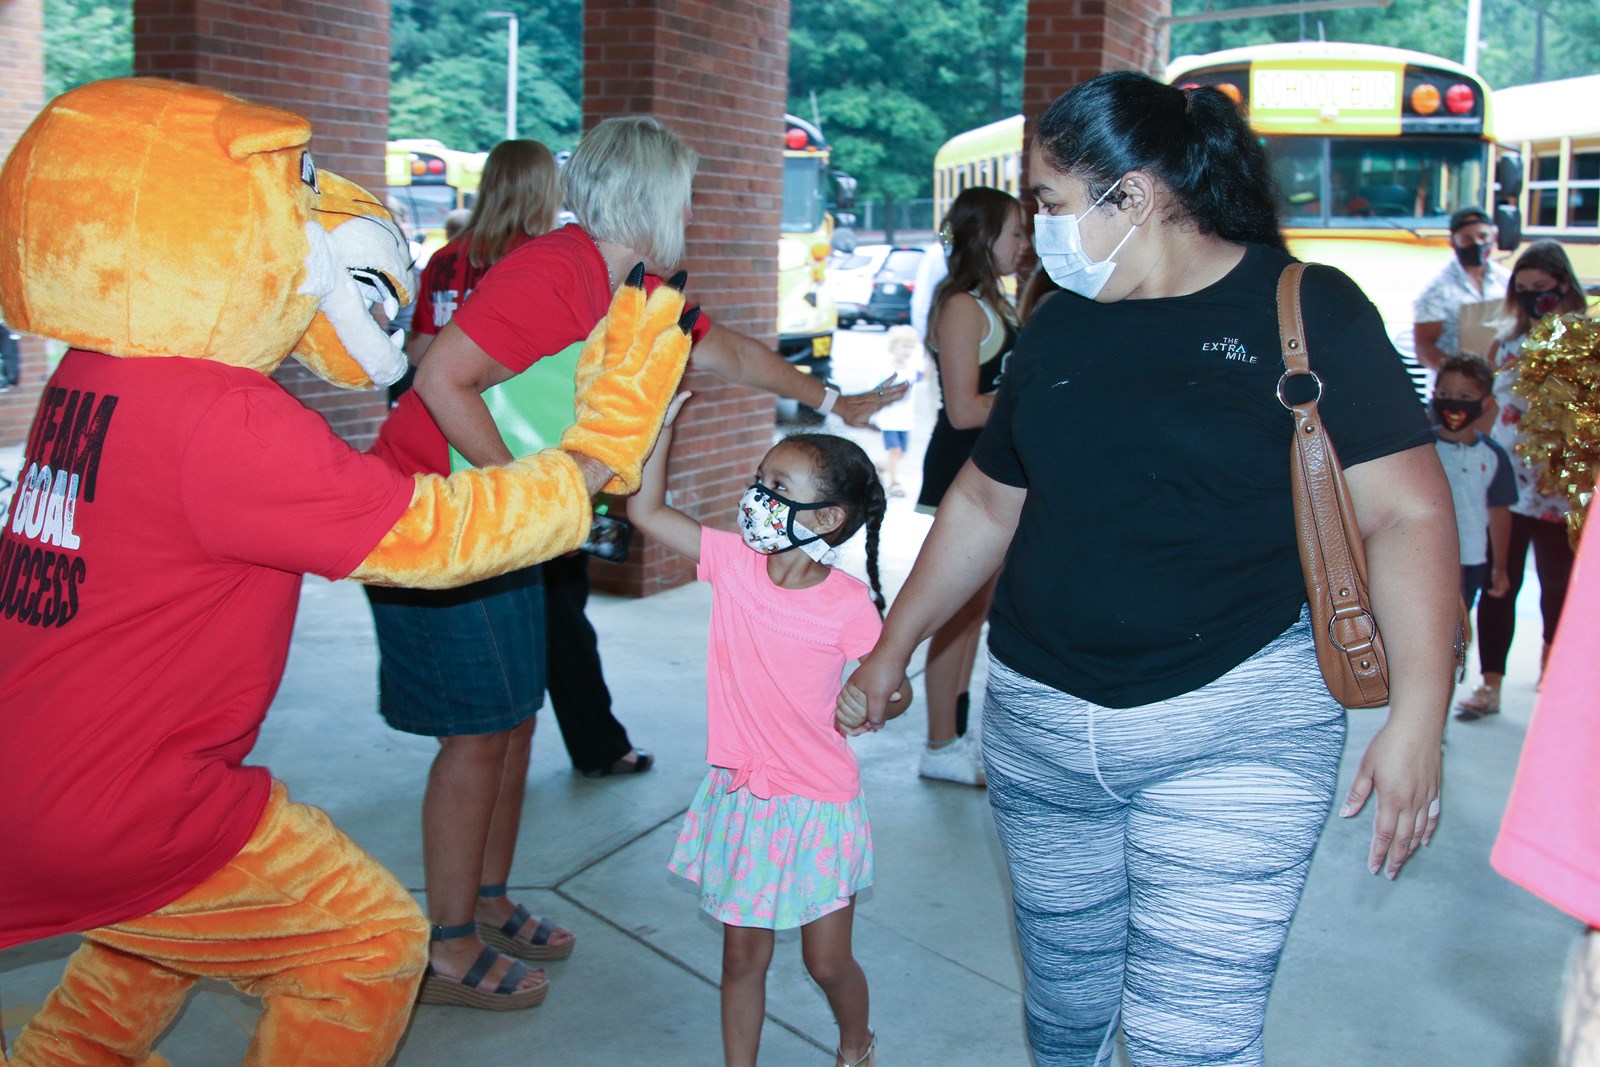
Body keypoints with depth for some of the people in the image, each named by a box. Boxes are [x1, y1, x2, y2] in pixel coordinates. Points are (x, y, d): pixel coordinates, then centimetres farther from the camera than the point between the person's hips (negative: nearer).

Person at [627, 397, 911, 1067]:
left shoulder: (847, 605, -17)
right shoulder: (733, 563, -7)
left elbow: (898, 689, -6)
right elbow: (645, 510, -8)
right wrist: (664, 416, -13)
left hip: (816, 808, -3)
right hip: (739, 796, 3)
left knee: (828, 961, 13)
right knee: (742, 955, 15)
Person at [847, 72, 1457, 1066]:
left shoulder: (1306, 312, -6)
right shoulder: (1060, 323, 10)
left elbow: (1406, 511, -10)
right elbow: (985, 504, 18)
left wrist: (1418, 718, -19)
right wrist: (892, 648, 20)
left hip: (1234, 732, -5)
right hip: (1039, 719, 5)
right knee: (1064, 986, 17)